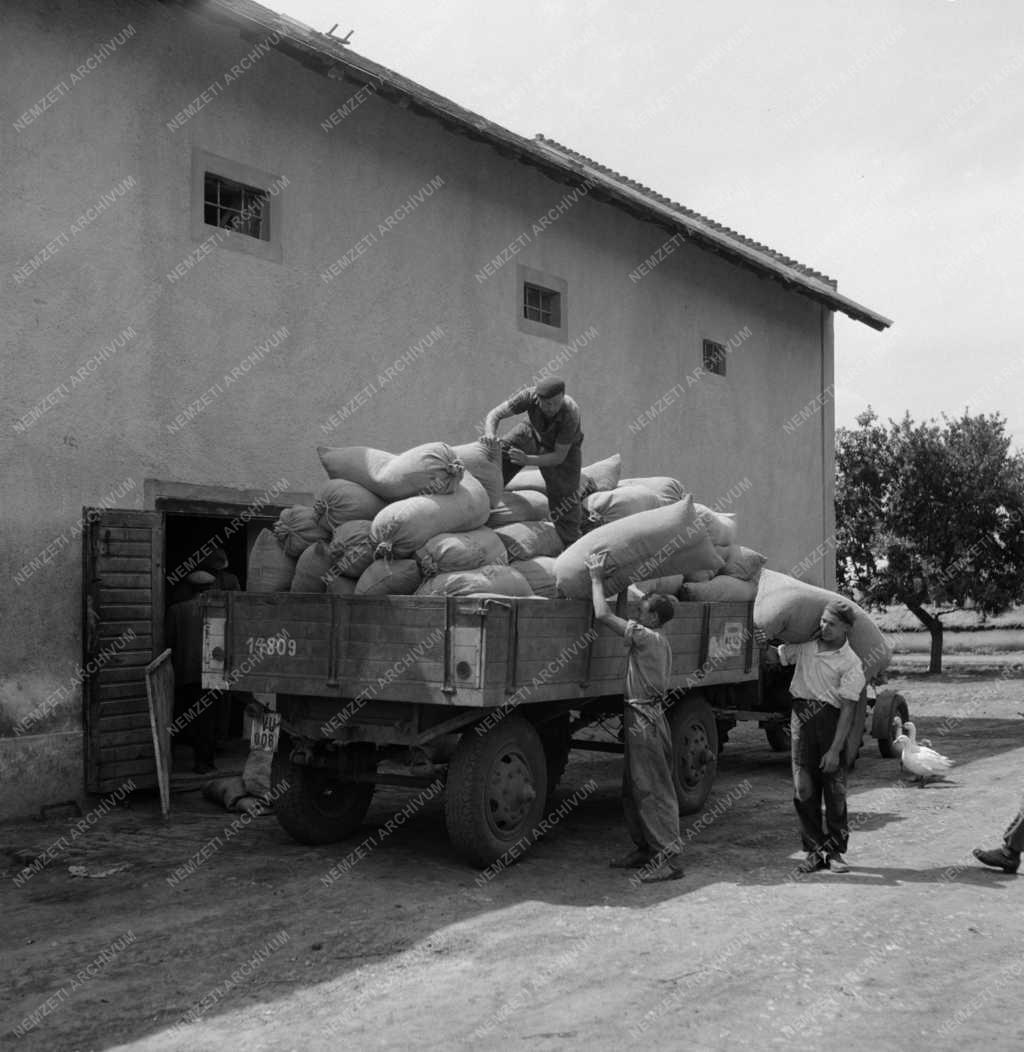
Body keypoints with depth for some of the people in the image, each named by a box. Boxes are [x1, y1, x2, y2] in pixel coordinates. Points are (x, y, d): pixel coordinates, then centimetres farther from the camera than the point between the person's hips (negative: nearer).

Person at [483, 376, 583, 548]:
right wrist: (490, 437, -52)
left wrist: (527, 460, -45)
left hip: (564, 448, -3)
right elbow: (494, 415, -31)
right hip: (533, 432, 3)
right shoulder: (530, 396, -36)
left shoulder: (570, 415, -42)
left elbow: (559, 456, -33)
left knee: (564, 498, -5)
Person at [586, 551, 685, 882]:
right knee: (634, 789, 16)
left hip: (644, 718, -10)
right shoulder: (660, 642, 15)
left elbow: (603, 615, -17)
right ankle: (646, 849, 24)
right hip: (642, 716, 10)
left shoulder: (647, 637, -14)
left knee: (653, 789, -8)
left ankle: (669, 857, -6)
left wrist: (597, 578, -8)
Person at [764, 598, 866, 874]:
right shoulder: (804, 646, 8)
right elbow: (775, 657, 23)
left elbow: (847, 709, -11)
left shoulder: (850, 663, -7)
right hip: (801, 717, 4)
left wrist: (835, 750, -16)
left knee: (835, 790, 2)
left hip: (829, 719, -4)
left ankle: (835, 851, 13)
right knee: (804, 789, 3)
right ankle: (815, 850, 12)